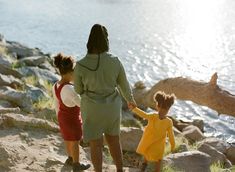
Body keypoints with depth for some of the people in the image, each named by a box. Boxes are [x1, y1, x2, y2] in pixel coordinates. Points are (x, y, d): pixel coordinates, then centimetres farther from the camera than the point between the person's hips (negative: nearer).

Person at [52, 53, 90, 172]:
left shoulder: (56, 86, -8)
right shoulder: (68, 89, -35)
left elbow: (56, 104, 5)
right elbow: (81, 104, -30)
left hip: (63, 117, 8)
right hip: (72, 119, -8)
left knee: (68, 139, 27)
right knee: (75, 142, 14)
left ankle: (70, 158, 47)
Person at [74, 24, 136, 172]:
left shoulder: (81, 65, -22)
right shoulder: (115, 61, -16)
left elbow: (78, 89, -5)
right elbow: (124, 85, -1)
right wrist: (130, 100, 20)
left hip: (93, 109, -2)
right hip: (112, 107, 2)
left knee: (95, 144, 16)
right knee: (114, 140, 24)